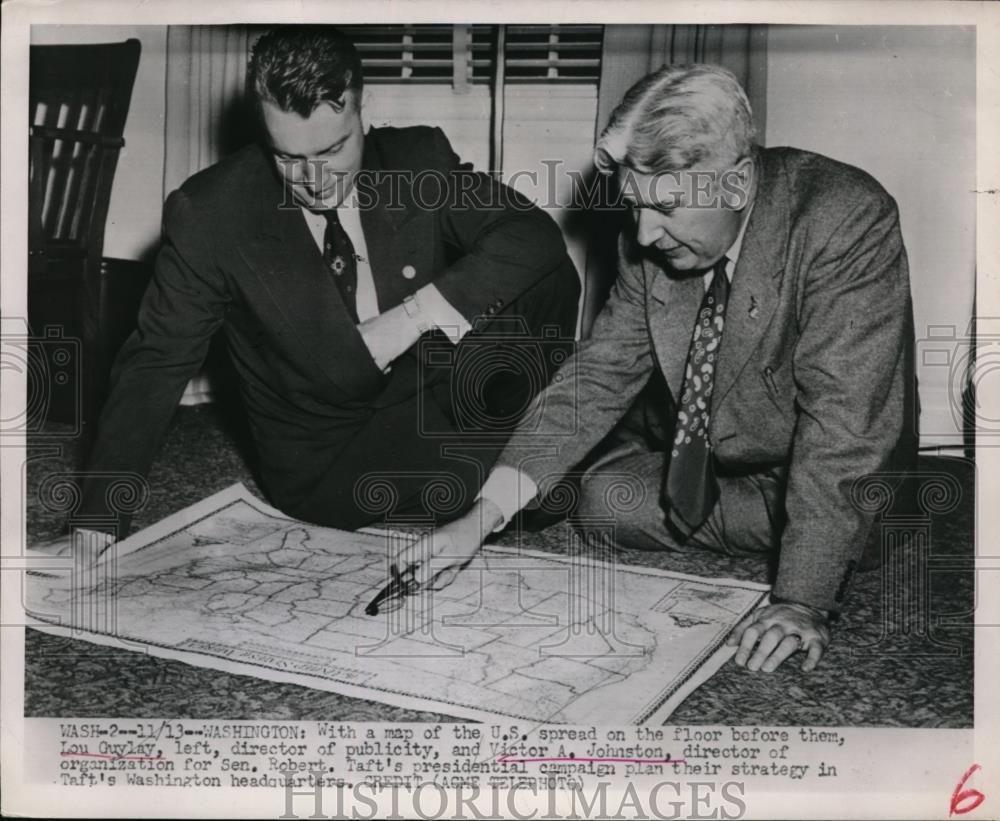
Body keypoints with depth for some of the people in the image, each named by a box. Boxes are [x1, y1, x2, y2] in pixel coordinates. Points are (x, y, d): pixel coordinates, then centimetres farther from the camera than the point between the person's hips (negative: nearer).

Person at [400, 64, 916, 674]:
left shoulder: (848, 221, -29)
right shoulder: (652, 239, -10)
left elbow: (843, 417, -33)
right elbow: (602, 374, -6)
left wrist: (804, 602, -35)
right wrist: (485, 514, -16)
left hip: (852, 500, -5)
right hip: (716, 477, 6)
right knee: (601, 496, -12)